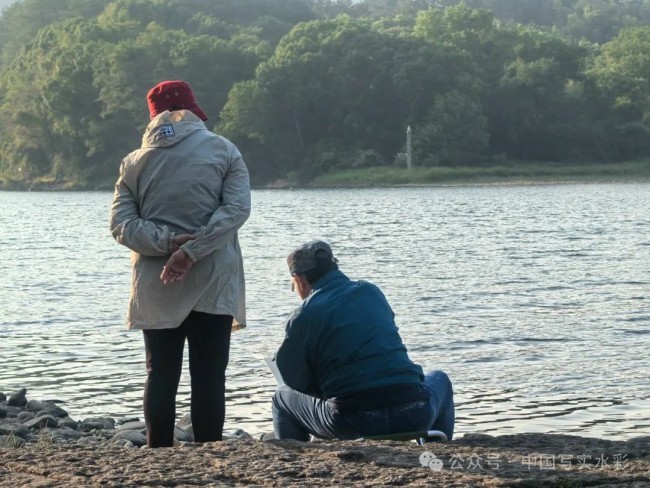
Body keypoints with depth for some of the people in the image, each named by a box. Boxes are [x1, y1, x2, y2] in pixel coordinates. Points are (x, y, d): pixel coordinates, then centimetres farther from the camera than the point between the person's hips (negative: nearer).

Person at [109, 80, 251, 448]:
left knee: (162, 375, 8)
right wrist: (192, 249, -16)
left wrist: (167, 242, -11)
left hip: (155, 287, 2)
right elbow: (237, 208, -10)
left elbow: (121, 222, -2)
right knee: (209, 376, 1)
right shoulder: (223, 150, 2)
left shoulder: (136, 161, 8)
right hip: (212, 283, -2)